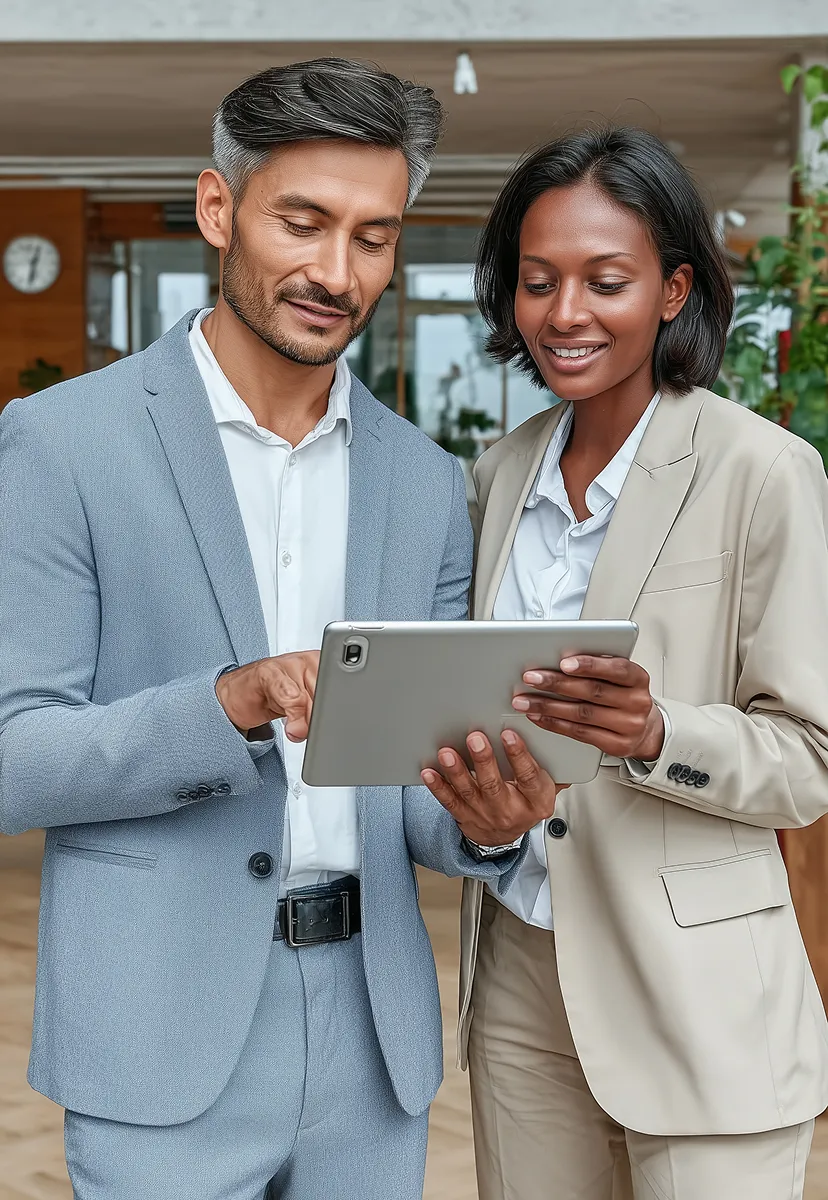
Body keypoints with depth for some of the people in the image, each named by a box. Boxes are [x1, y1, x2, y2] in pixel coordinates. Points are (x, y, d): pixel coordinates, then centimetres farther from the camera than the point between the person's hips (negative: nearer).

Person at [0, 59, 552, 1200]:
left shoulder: (425, 479, 8)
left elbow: (416, 780, 10)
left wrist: (479, 819, -13)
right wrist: (233, 705, -25)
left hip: (372, 1028, 5)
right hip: (165, 1040, -4)